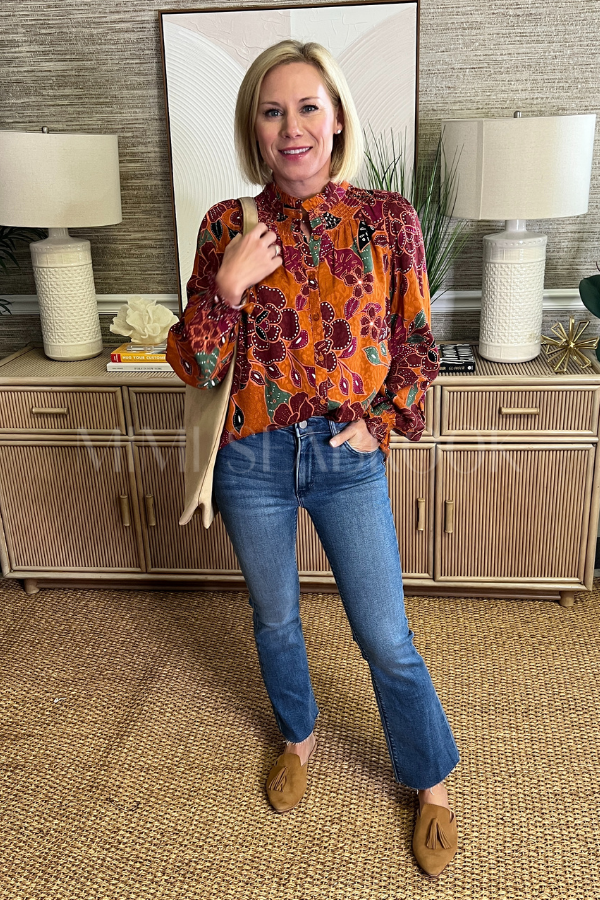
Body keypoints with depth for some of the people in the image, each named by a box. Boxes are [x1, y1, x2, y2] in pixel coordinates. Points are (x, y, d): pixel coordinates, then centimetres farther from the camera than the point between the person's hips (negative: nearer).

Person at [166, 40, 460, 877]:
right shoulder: (228, 227, -4)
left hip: (349, 458, -1)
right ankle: (299, 736, 49)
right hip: (253, 460, 1)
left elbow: (418, 345, 3)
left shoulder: (386, 218, -5)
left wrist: (381, 422, -8)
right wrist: (226, 286, -19)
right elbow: (196, 368, -4)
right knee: (276, 617, 20)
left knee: (387, 639, 8)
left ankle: (432, 785, 34)